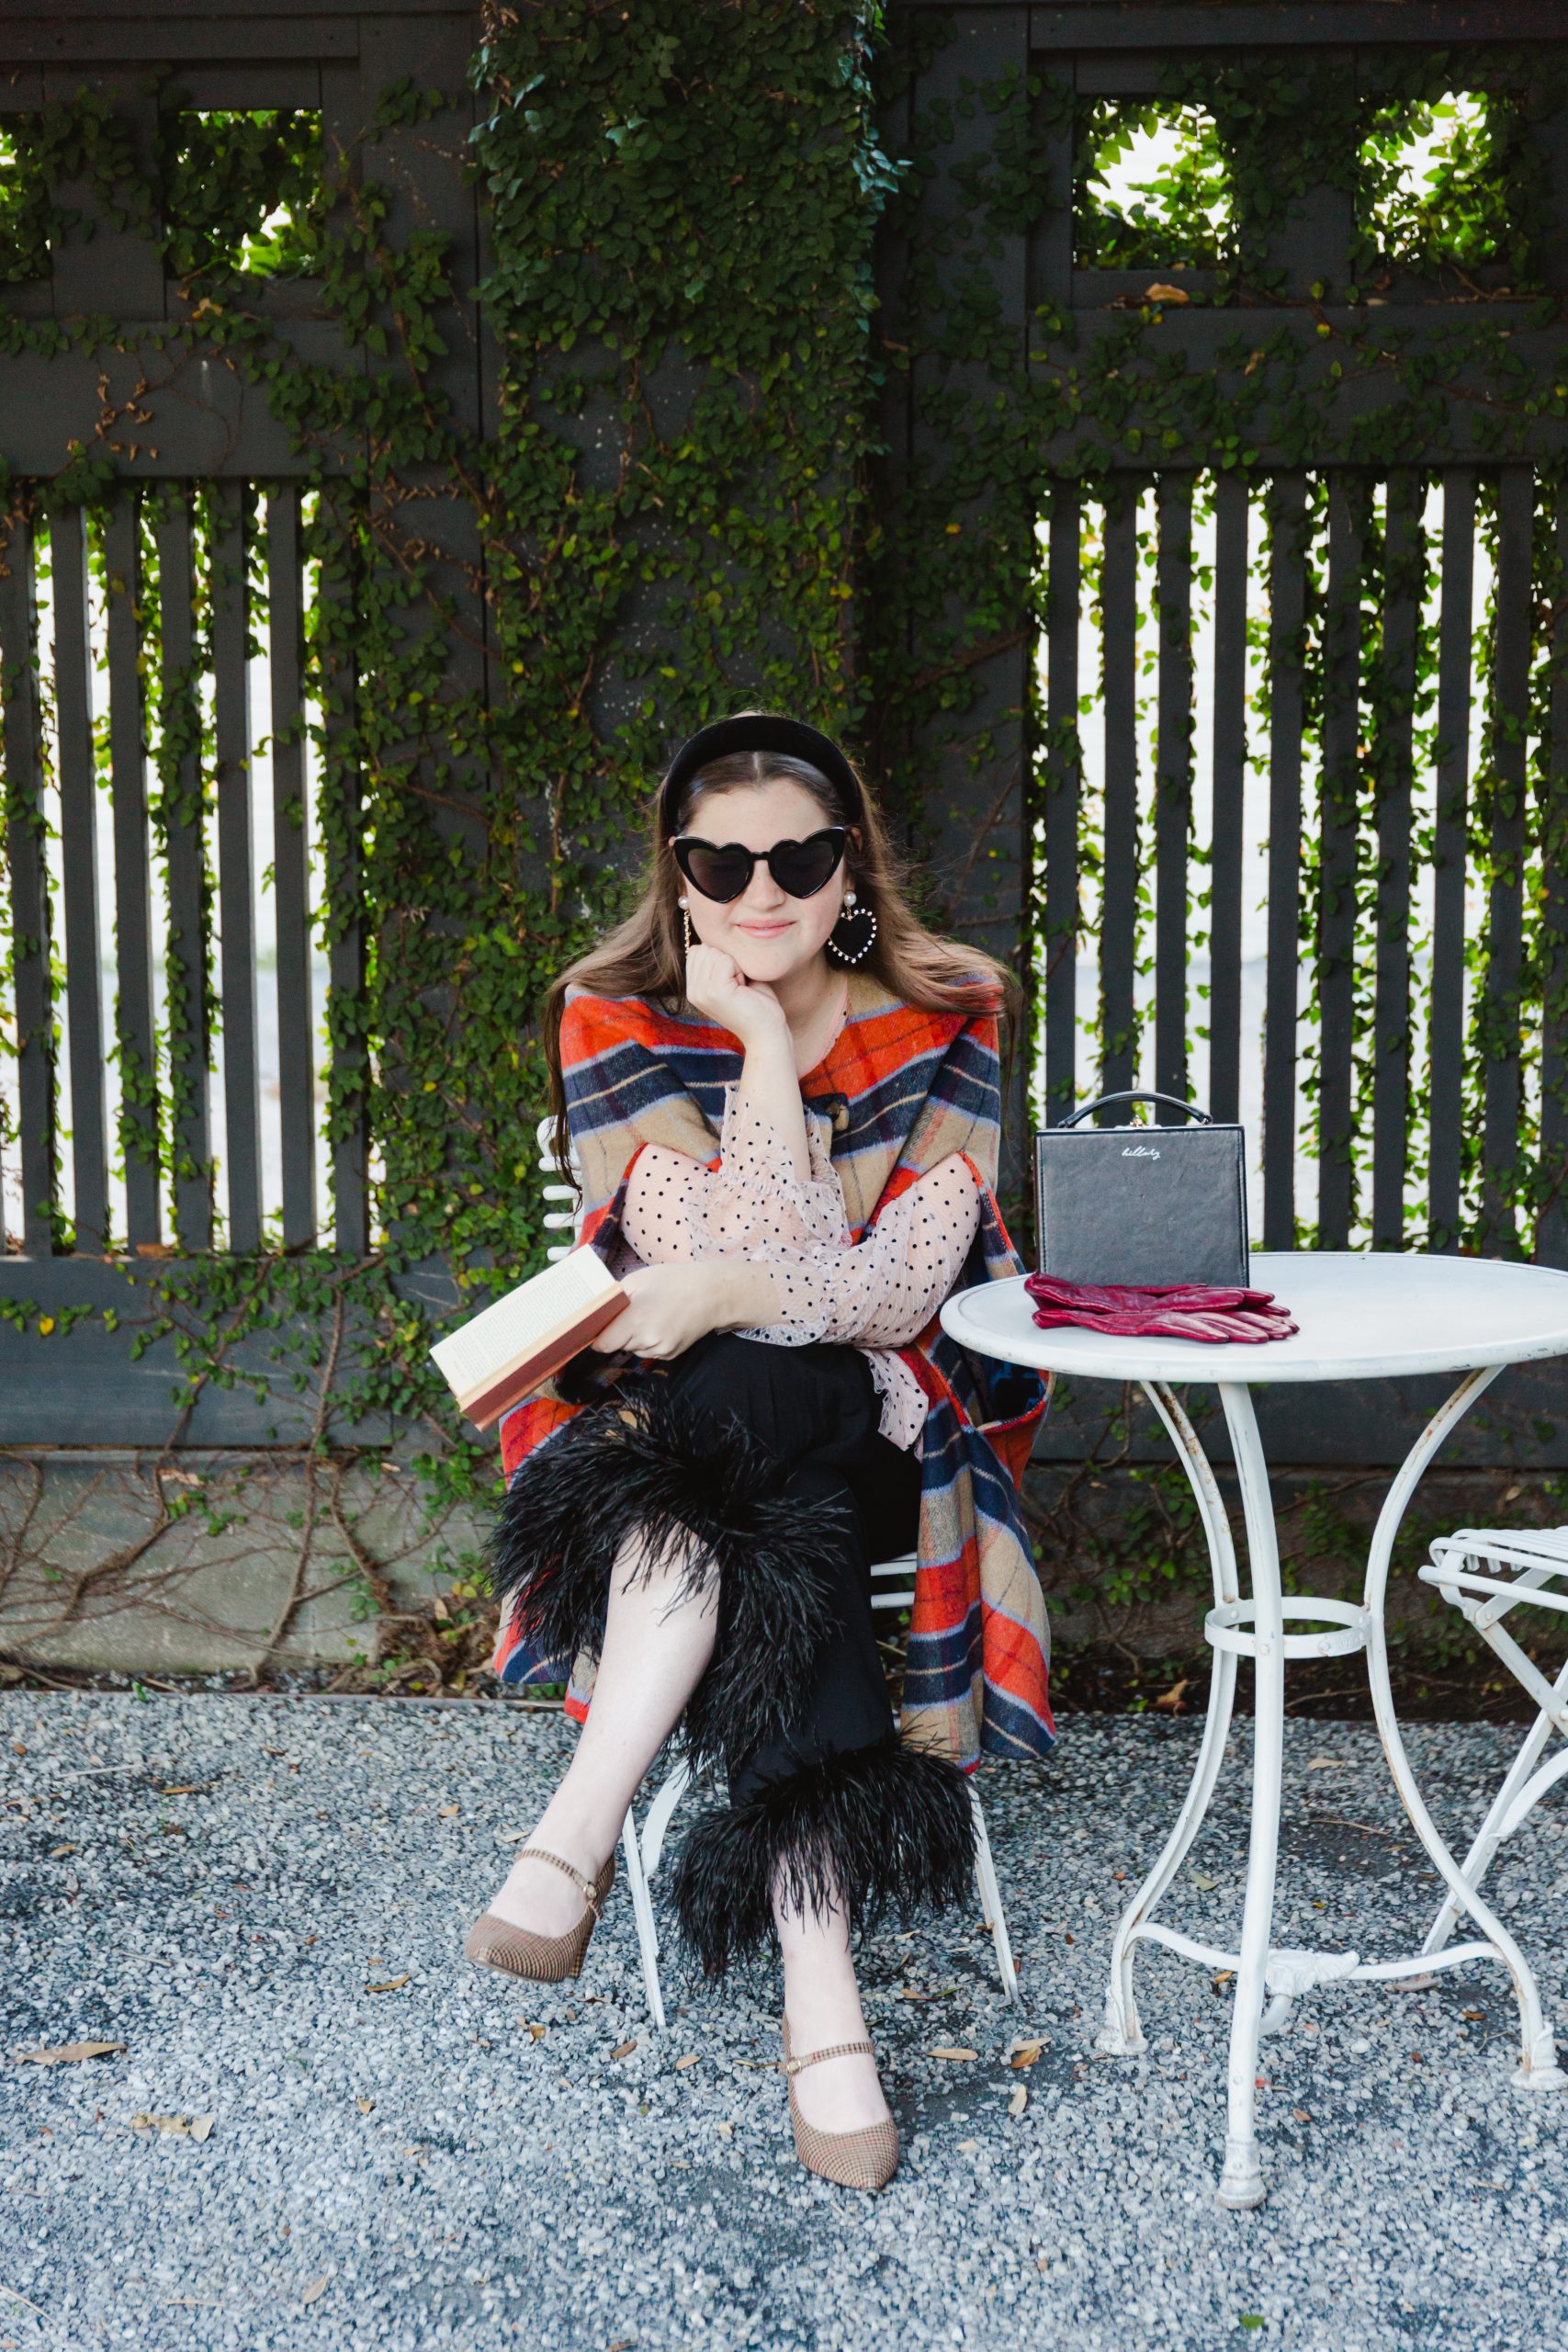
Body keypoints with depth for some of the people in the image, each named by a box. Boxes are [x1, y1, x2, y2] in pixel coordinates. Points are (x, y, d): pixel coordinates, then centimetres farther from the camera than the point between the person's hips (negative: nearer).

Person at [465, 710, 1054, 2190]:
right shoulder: (617, 1025, -3)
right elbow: (755, 1264, -15)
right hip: (662, 1420, 0)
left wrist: (728, 1297, -28)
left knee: (759, 1396, -36)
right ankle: (824, 2008, -39)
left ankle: (575, 1835, -33)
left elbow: (901, 1293, -12)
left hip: (882, 1433, 0)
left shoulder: (939, 1028, -1)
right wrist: (760, 1039, -17)